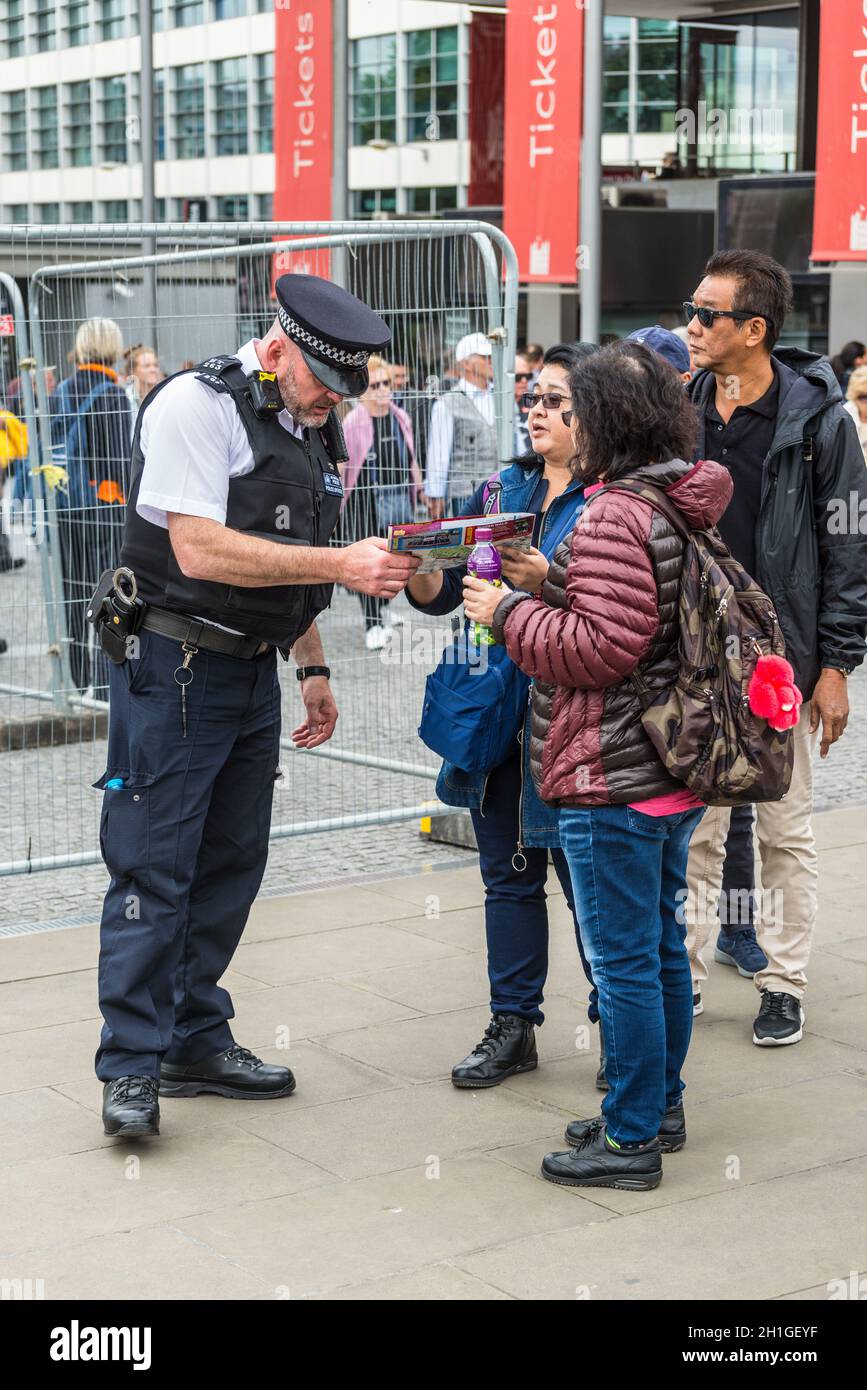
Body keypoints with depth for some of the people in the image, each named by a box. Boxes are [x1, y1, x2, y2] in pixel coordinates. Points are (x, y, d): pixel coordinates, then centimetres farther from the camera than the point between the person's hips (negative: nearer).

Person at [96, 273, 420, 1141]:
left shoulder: (308, 428, 13)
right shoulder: (197, 404, -13)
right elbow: (201, 550, -22)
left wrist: (312, 667, 17)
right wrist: (342, 564, -24)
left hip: (253, 672, 8)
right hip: (172, 669, -8)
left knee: (231, 863, 11)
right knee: (153, 867, -6)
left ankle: (195, 1041, 22)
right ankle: (131, 1067, 1)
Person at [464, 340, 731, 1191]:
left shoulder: (614, 517, -19)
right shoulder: (688, 507, 11)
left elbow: (602, 647, -23)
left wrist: (510, 613, -11)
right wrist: (548, 584, 13)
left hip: (612, 777, -10)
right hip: (675, 770, 10)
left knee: (622, 960, -1)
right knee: (662, 945, 18)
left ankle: (630, 1139, 8)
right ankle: (659, 1107, 31)